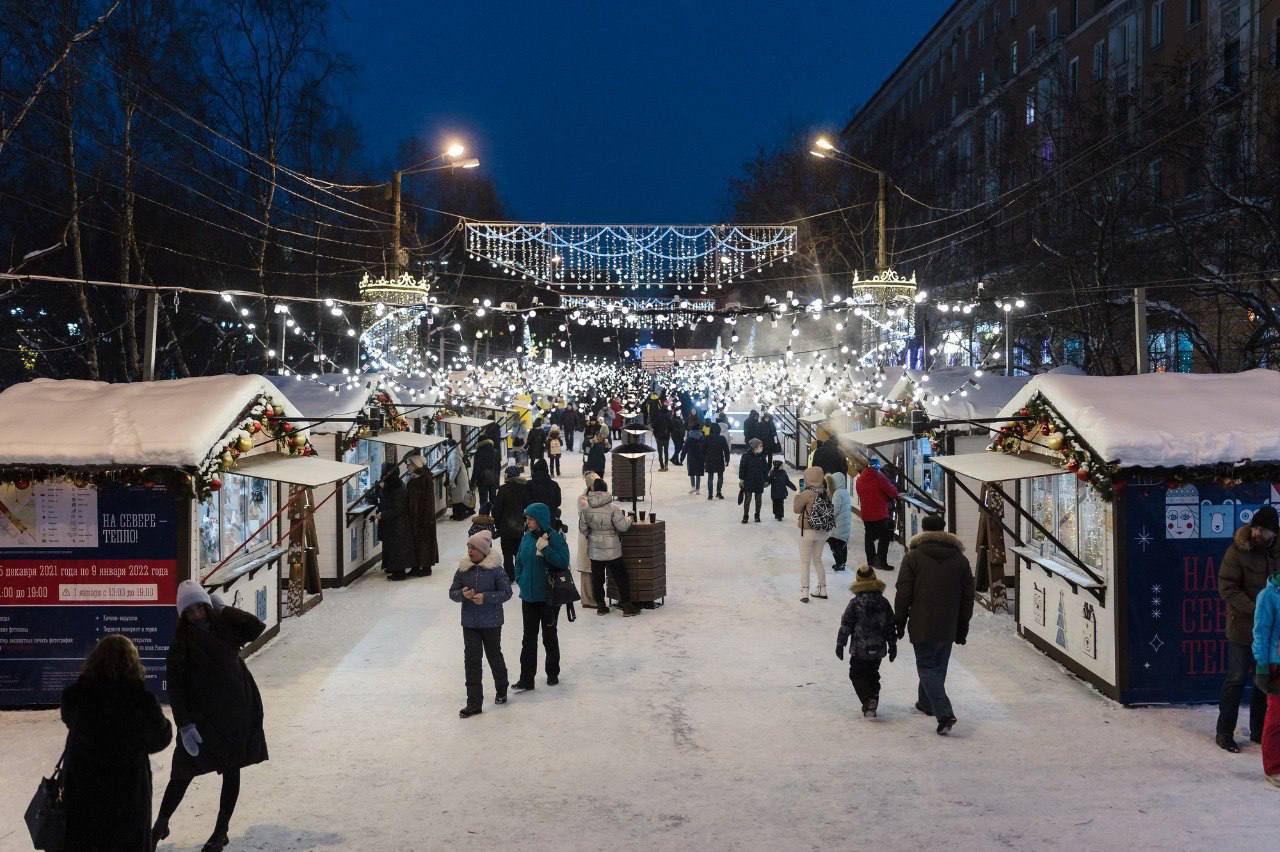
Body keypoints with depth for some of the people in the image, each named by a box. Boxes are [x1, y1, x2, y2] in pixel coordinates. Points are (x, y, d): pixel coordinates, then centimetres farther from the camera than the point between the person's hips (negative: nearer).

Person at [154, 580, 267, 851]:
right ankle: (161, 824, 23)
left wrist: (225, 610, -11)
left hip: (237, 711, 3)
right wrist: (184, 724, -18)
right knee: (183, 772, 2)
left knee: (231, 770, 8)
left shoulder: (224, 627, 1)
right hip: (200, 714, -2)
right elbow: (175, 686, -12)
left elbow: (257, 628, -14)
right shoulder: (182, 641, -8)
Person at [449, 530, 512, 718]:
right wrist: (462, 594, -17)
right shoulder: (463, 569, 0)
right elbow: (452, 592, 5)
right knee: (471, 660, -2)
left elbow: (506, 592, -11)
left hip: (491, 623, -3)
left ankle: (501, 690, 39)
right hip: (469, 623, 3)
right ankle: (474, 703, 2)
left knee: (494, 656, 15)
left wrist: (486, 597, -23)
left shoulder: (495, 569, -12)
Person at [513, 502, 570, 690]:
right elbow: (519, 560, 15)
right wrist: (520, 579, 4)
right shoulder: (527, 537, 3)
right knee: (529, 637, 5)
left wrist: (546, 549, -26)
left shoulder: (554, 537, -13)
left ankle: (553, 673, 27)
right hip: (528, 596, 4)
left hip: (549, 596, -4)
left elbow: (563, 562, -19)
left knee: (549, 636, 10)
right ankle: (526, 679, 6)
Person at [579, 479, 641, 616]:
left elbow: (583, 529, 3)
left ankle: (600, 606, 19)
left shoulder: (586, 509, -5)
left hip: (594, 550, 3)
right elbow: (622, 527, -14)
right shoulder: (612, 508, -16)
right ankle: (627, 606, 9)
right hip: (611, 550, -3)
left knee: (597, 578, 13)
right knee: (620, 577, 7)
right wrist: (628, 519, 7)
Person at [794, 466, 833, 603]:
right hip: (823, 532, 5)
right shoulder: (826, 494, -2)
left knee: (805, 562, 5)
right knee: (817, 560, 21)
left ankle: (804, 592, 1)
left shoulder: (807, 494, -18)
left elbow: (796, 509, -10)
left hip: (808, 531, -5)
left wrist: (798, 496, 4)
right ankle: (822, 590, 25)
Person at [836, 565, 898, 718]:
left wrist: (840, 644, 1)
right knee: (873, 675, 21)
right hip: (878, 649, 4)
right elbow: (890, 626, 5)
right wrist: (893, 645, 15)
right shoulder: (884, 603, 0)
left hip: (860, 649, -4)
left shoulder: (855, 604, -11)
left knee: (857, 675, 7)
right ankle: (872, 701, 19)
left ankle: (868, 701, -10)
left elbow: (845, 625, -9)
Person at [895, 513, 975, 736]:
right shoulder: (960, 559, 6)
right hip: (948, 627, 4)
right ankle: (926, 703, 36)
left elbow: (903, 593, -8)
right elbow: (968, 596, 9)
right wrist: (962, 628, 16)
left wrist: (900, 622, 2)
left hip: (922, 626, -4)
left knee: (927, 667, -1)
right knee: (938, 666, 19)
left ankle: (944, 713, -16)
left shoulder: (913, 557, -6)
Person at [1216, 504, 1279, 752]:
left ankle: (1258, 731, 25)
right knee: (1236, 680, 0)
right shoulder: (1238, 551, -10)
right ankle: (1225, 732, 9)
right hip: (1243, 628, -4)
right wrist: (1256, 610, -22)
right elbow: (1227, 588, -12)